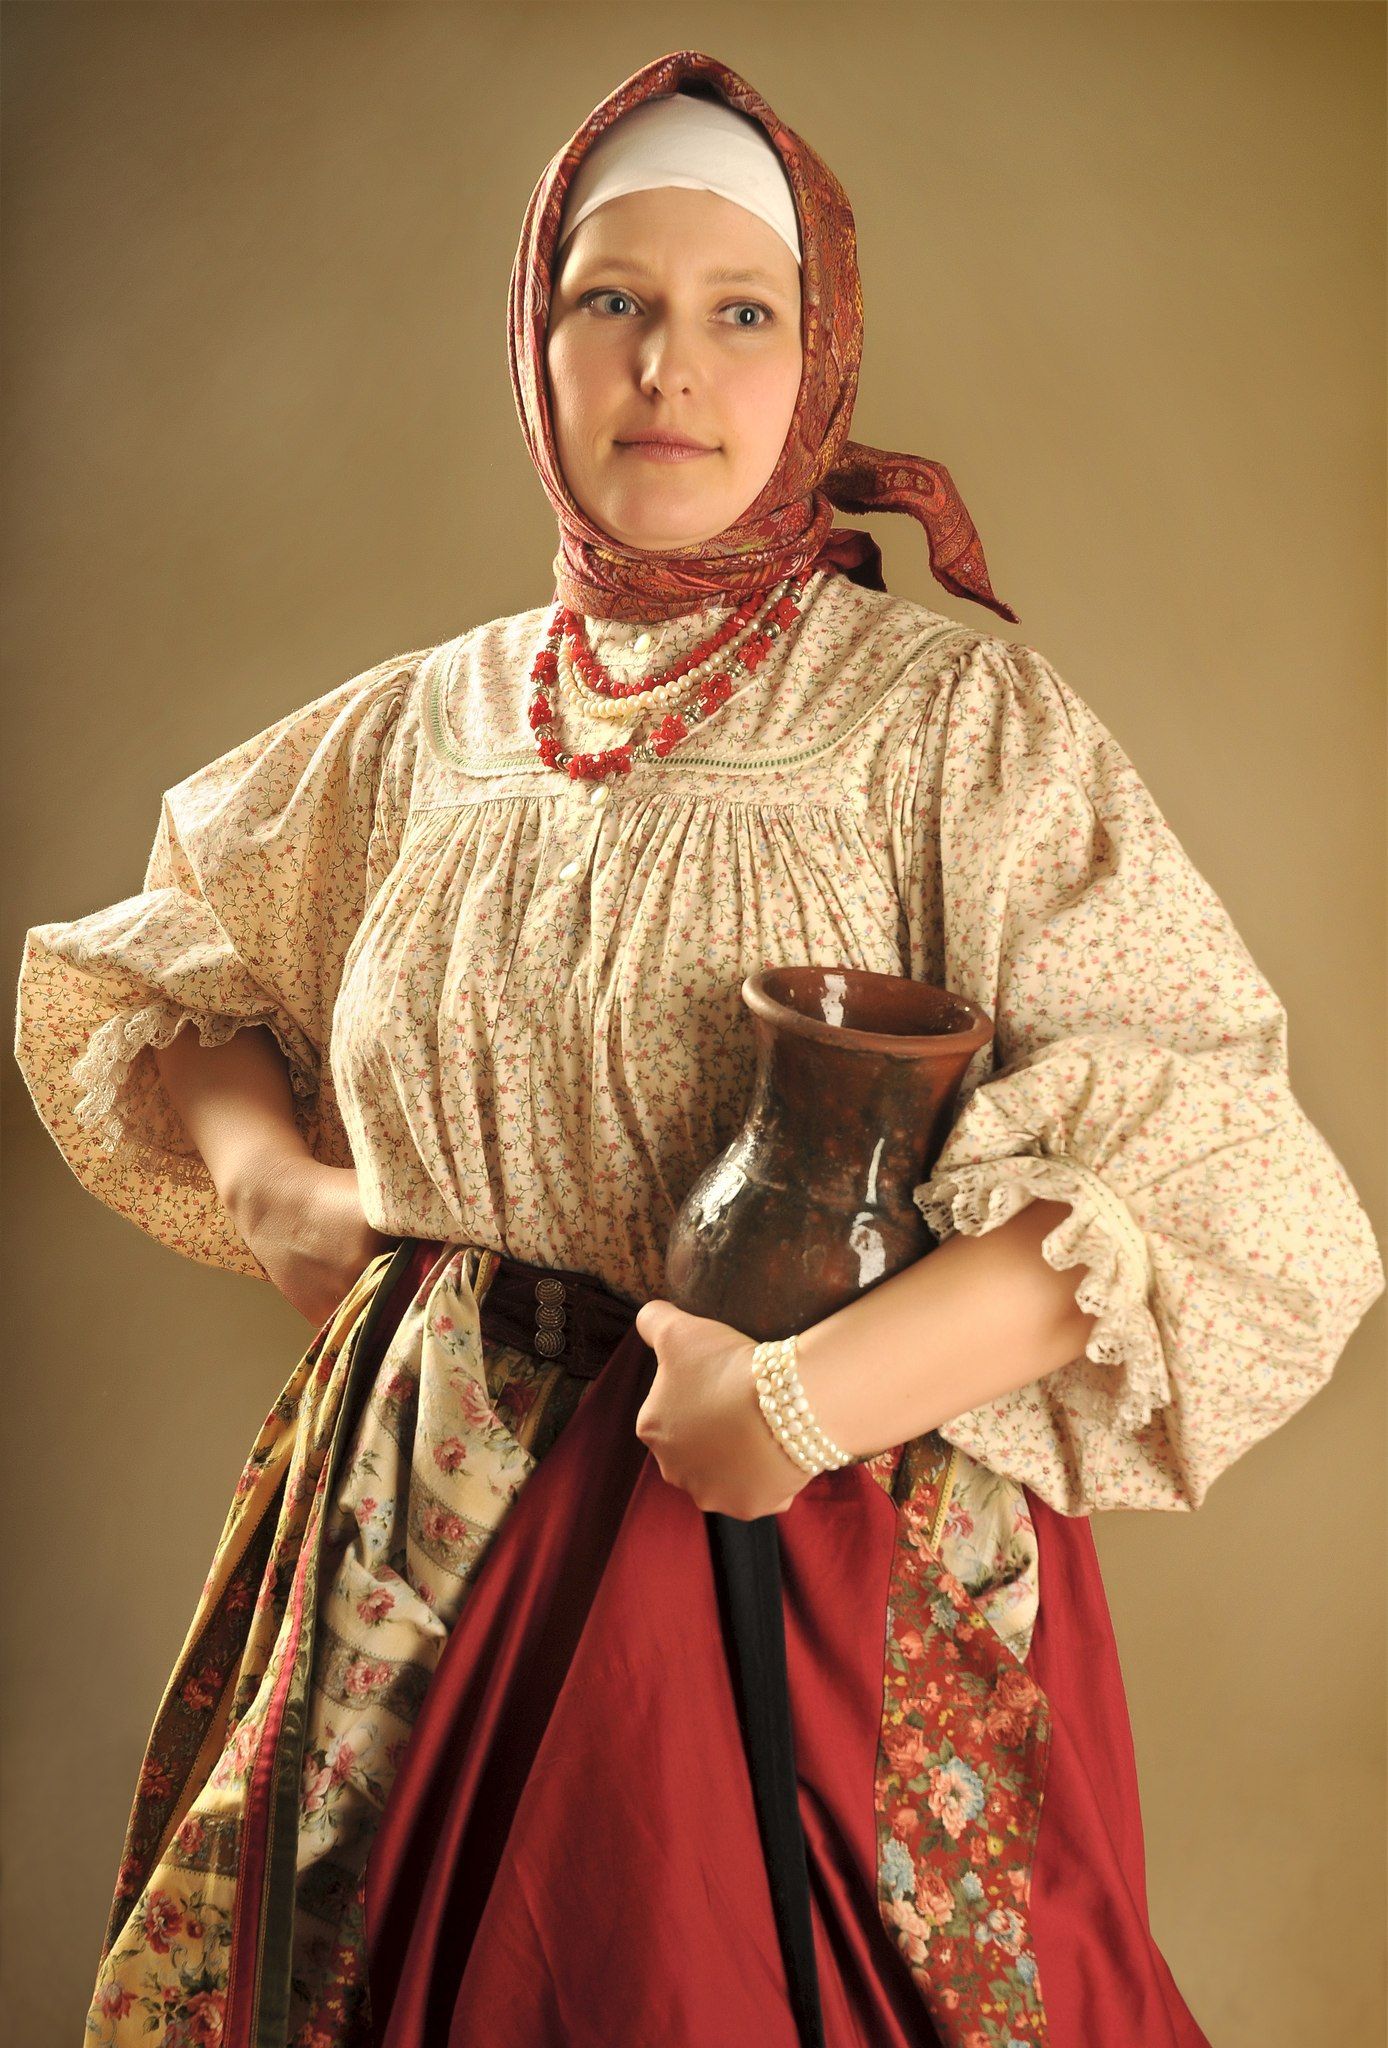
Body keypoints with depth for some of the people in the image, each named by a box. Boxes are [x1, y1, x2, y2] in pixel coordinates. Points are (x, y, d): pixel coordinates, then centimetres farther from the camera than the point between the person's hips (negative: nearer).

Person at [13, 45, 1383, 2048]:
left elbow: (1214, 1174, -17)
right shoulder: (422, 726, 4)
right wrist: (276, 1187, 2)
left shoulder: (954, 715, -8)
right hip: (425, 1561, 4)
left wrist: (804, 1397, -23)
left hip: (825, 1569, -3)